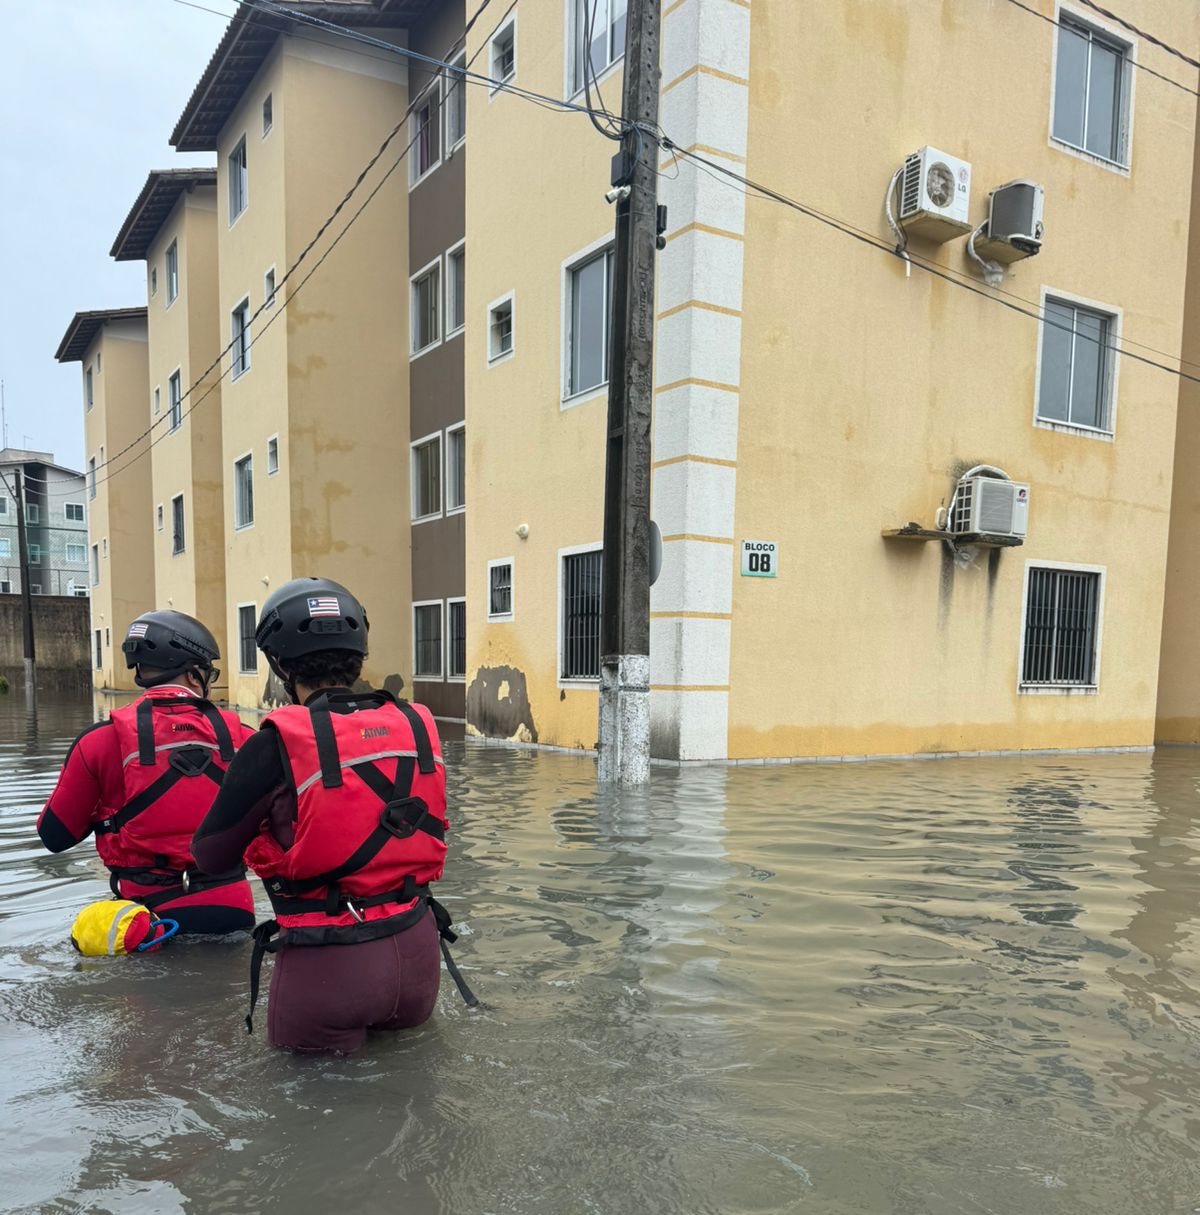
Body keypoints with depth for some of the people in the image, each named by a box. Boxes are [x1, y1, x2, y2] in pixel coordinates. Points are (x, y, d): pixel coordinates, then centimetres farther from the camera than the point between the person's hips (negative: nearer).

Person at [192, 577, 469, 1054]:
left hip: (327, 971, -4)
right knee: (405, 1013, 31)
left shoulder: (275, 745, -15)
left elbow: (210, 856, 0)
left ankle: (340, 1030, 4)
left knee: (297, 1037, 23)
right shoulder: (417, 725, -3)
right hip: (417, 956, 4)